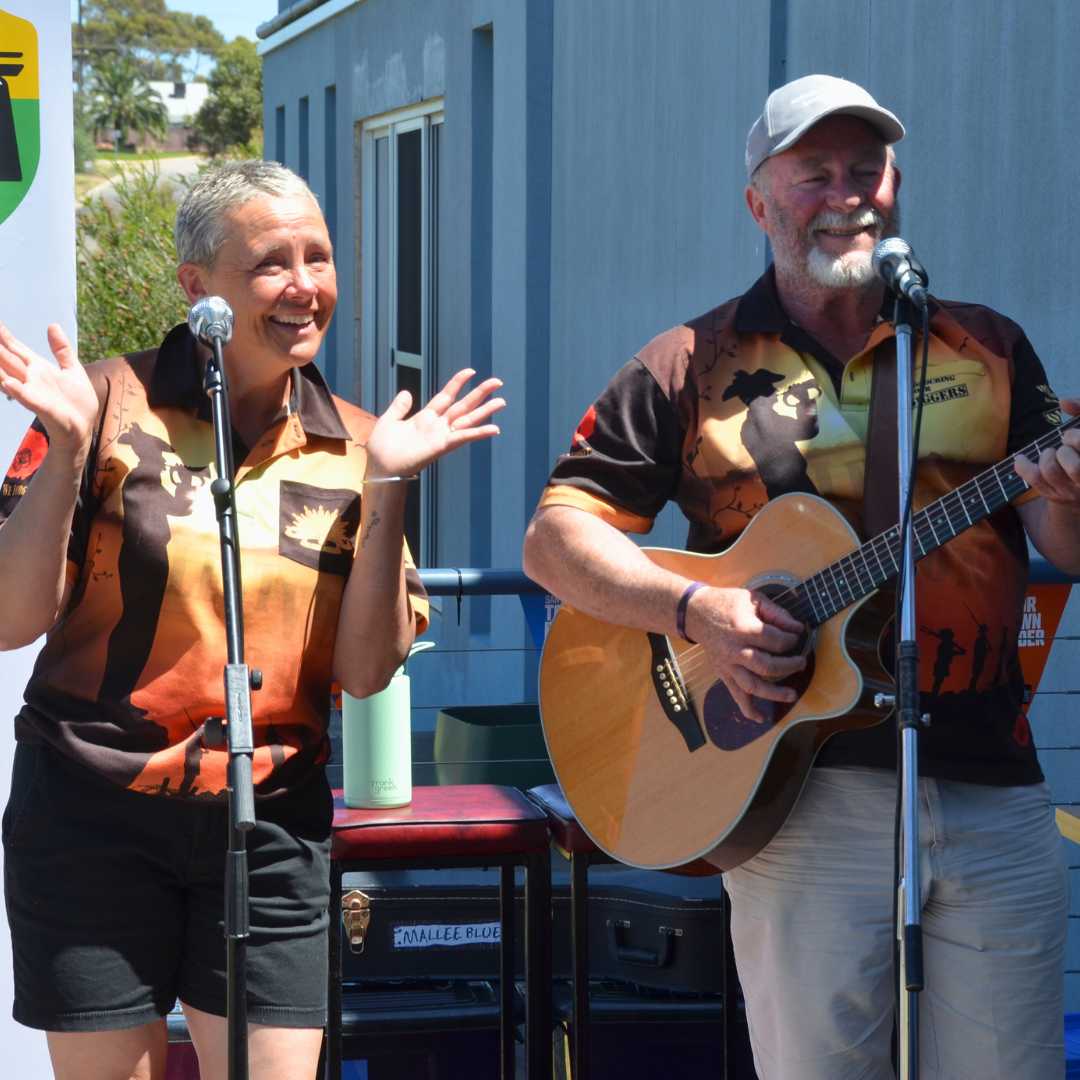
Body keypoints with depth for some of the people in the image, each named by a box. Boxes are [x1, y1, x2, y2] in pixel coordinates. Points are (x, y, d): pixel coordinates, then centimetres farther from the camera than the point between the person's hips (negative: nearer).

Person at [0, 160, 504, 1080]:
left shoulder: (352, 447, 6)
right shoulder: (112, 406, -3)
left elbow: (366, 671, -1)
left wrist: (386, 489, -8)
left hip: (270, 830, 2)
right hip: (93, 819, -2)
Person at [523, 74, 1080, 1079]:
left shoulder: (987, 348, 13)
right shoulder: (694, 367, 6)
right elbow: (554, 538, 3)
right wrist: (698, 610, -13)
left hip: (992, 793, 3)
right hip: (805, 791, -2)